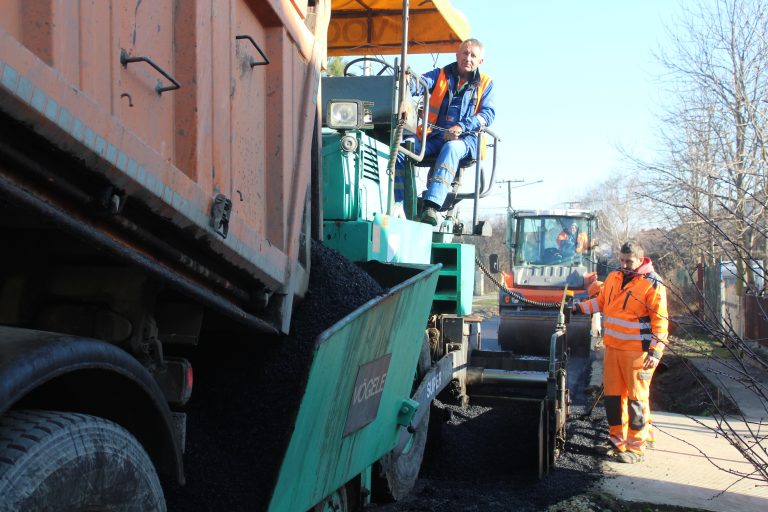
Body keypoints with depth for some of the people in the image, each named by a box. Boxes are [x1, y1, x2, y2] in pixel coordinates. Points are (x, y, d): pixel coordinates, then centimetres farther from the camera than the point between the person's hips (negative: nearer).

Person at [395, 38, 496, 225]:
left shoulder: (485, 83, 14)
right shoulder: (440, 75, 17)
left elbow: (488, 114, 1)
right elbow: (420, 83, -3)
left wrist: (461, 127, -16)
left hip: (465, 139, -2)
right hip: (434, 137, 3)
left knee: (451, 148, -38)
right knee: (399, 150, -24)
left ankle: (431, 206, -52)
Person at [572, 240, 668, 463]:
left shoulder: (652, 285, -9)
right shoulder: (613, 278, 10)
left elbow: (660, 321, -10)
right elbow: (600, 302, 23)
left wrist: (656, 351, -16)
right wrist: (579, 307, 10)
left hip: (637, 351, -6)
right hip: (612, 347, 6)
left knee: (636, 398, -1)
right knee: (613, 395, 10)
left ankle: (636, 448, 7)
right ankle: (618, 441, 23)